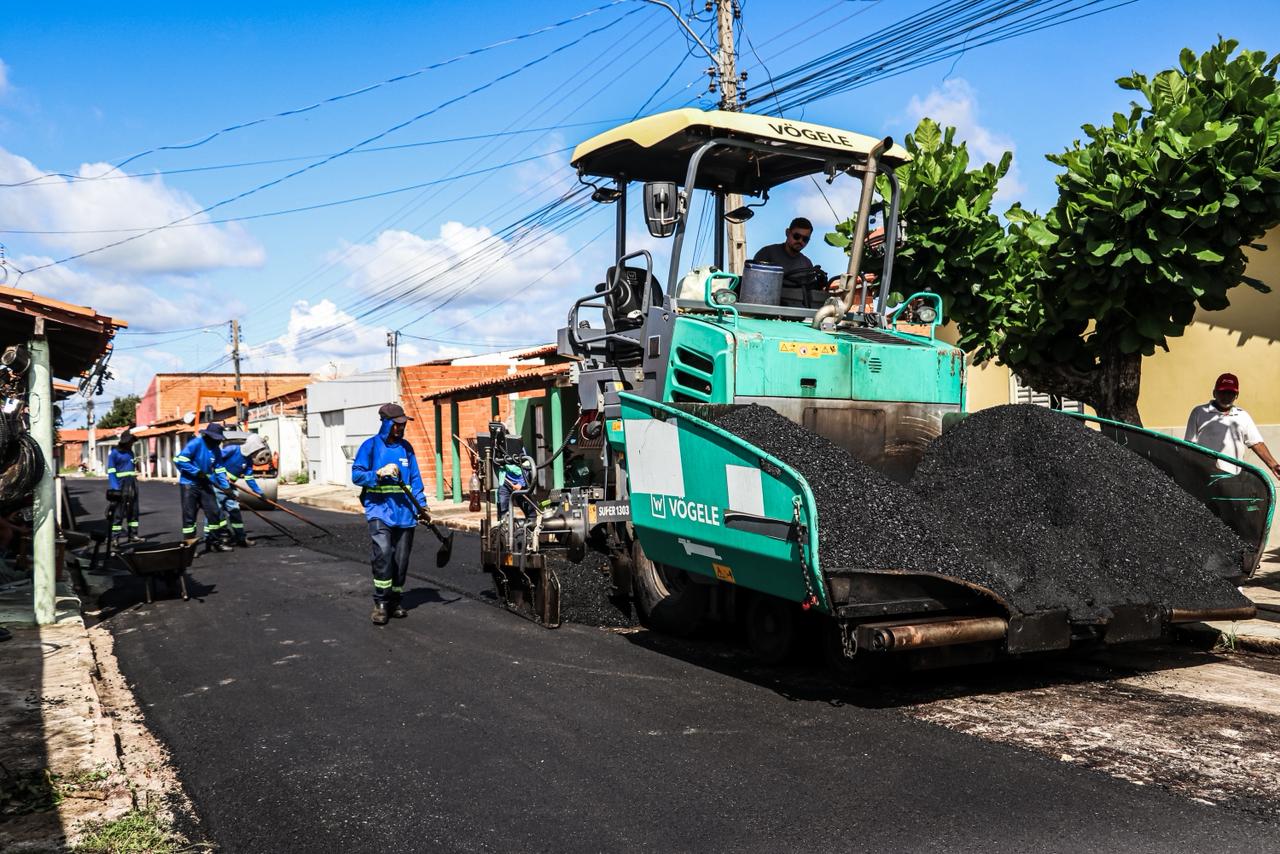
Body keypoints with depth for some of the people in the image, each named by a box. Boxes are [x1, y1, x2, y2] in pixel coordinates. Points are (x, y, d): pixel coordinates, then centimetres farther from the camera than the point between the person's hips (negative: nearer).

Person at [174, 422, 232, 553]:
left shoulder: (215, 450, 4)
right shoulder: (196, 443, -17)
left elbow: (218, 470, 9)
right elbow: (179, 460, -20)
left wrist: (226, 487, 2)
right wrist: (197, 472, -22)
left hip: (205, 485, 6)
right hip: (189, 484, -6)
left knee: (214, 512, 5)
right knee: (189, 516, 0)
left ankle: (214, 542, 16)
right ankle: (190, 545, 8)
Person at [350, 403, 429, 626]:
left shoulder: (406, 448, 12)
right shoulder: (370, 446, 1)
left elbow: (415, 479, 14)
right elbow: (357, 475, -2)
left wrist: (421, 504, 4)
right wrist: (380, 473, -16)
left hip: (405, 513, 4)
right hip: (380, 511, -4)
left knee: (401, 559, 7)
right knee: (383, 553, -20)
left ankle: (395, 601, 21)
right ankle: (381, 603, -11)